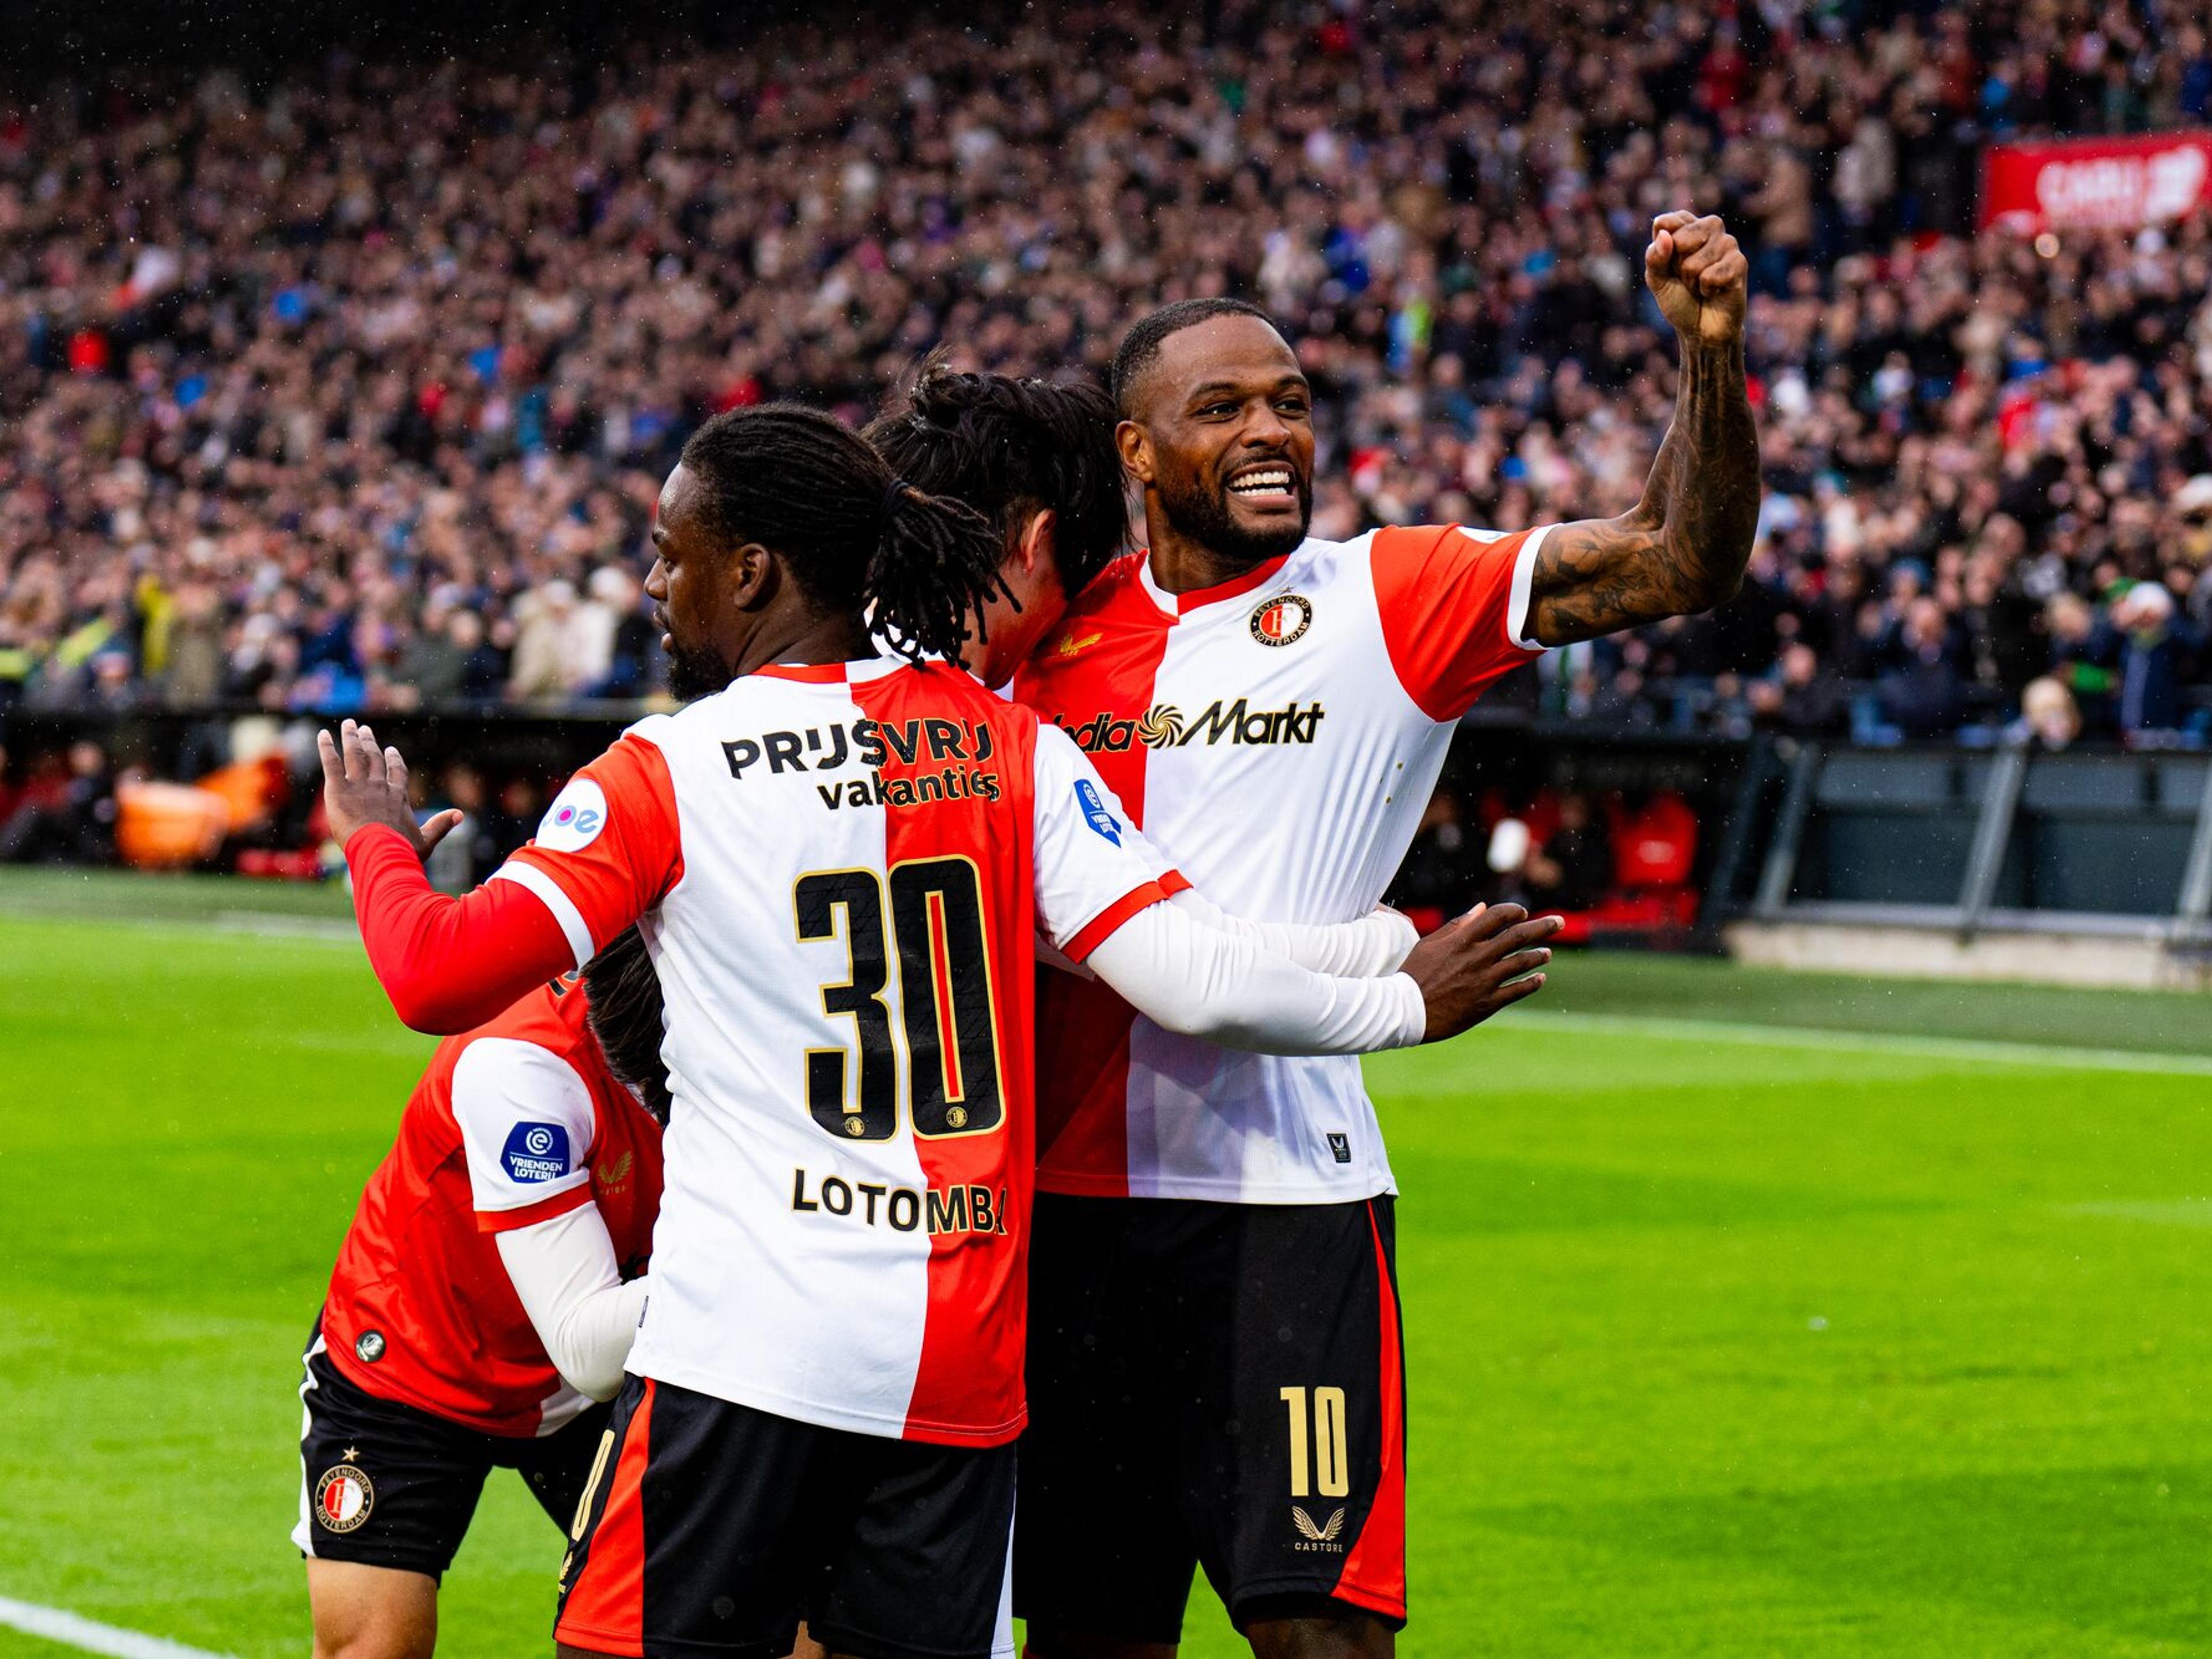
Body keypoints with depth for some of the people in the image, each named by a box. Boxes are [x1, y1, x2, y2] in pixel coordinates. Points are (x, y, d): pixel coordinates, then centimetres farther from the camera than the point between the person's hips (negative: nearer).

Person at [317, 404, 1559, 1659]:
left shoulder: (665, 775, -3)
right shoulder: (1012, 744, 6)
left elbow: (438, 978, -7)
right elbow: (1191, 980, -1)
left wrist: (379, 841, 14)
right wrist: (1406, 1005, 14)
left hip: (744, 1350, -4)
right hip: (968, 1366, 4)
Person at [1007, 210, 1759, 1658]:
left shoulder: (1391, 602, 1)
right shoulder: (1058, 632, 9)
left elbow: (1683, 563, -8)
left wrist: (1713, 351, -20)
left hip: (1286, 1197, -3)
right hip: (1071, 1195, 3)